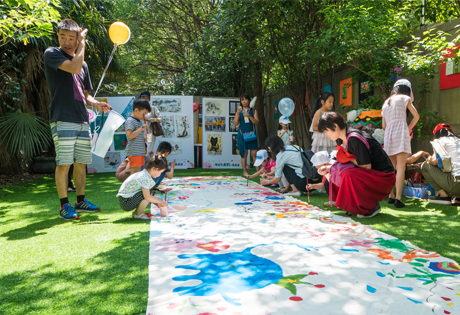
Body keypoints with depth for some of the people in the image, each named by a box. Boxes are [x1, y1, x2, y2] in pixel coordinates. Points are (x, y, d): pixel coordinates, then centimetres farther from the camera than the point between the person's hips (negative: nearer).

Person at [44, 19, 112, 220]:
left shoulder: (83, 64, 20)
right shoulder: (52, 54, 1)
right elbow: (74, 67, -17)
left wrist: (95, 103, 3)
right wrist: (83, 44, -5)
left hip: (82, 120, 6)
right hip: (62, 120, -6)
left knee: (81, 163, 9)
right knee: (64, 163, -6)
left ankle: (81, 201, 20)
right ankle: (64, 205, 3)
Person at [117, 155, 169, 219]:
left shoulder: (144, 174, 9)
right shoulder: (144, 178, -23)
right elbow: (147, 197, -27)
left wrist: (157, 204, 11)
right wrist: (161, 201, -13)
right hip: (126, 202, -10)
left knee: (149, 193, 12)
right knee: (149, 192, -21)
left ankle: (136, 212, 14)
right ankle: (138, 214, -6)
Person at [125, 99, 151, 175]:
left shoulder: (140, 121, 17)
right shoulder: (130, 121, -10)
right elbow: (129, 136, -22)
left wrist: (145, 139, 8)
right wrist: (141, 129, -24)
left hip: (141, 151, 9)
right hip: (134, 152, -9)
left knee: (138, 172, 12)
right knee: (135, 172, -9)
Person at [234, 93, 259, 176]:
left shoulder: (253, 111, 8)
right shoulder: (239, 110, 7)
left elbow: (257, 122, 0)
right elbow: (235, 123, 0)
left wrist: (250, 116, -16)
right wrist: (237, 114, -15)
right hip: (242, 134, 0)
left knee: (254, 153, -3)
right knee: (244, 153, 1)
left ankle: (258, 171, 3)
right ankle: (244, 171, 10)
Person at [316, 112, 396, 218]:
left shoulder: (354, 139, -25)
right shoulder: (341, 140, 3)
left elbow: (367, 166, -24)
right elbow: (345, 160, 13)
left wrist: (350, 159, -12)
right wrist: (329, 168, 1)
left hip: (383, 177, -9)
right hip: (370, 173, 9)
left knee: (348, 175, -33)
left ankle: (372, 207, -11)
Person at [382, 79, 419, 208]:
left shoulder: (386, 102, 22)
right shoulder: (405, 98, 9)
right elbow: (416, 116, 6)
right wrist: (409, 129, 20)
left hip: (388, 134, 5)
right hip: (401, 131, -5)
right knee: (401, 167, -10)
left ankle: (391, 196, 10)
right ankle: (398, 198, -17)